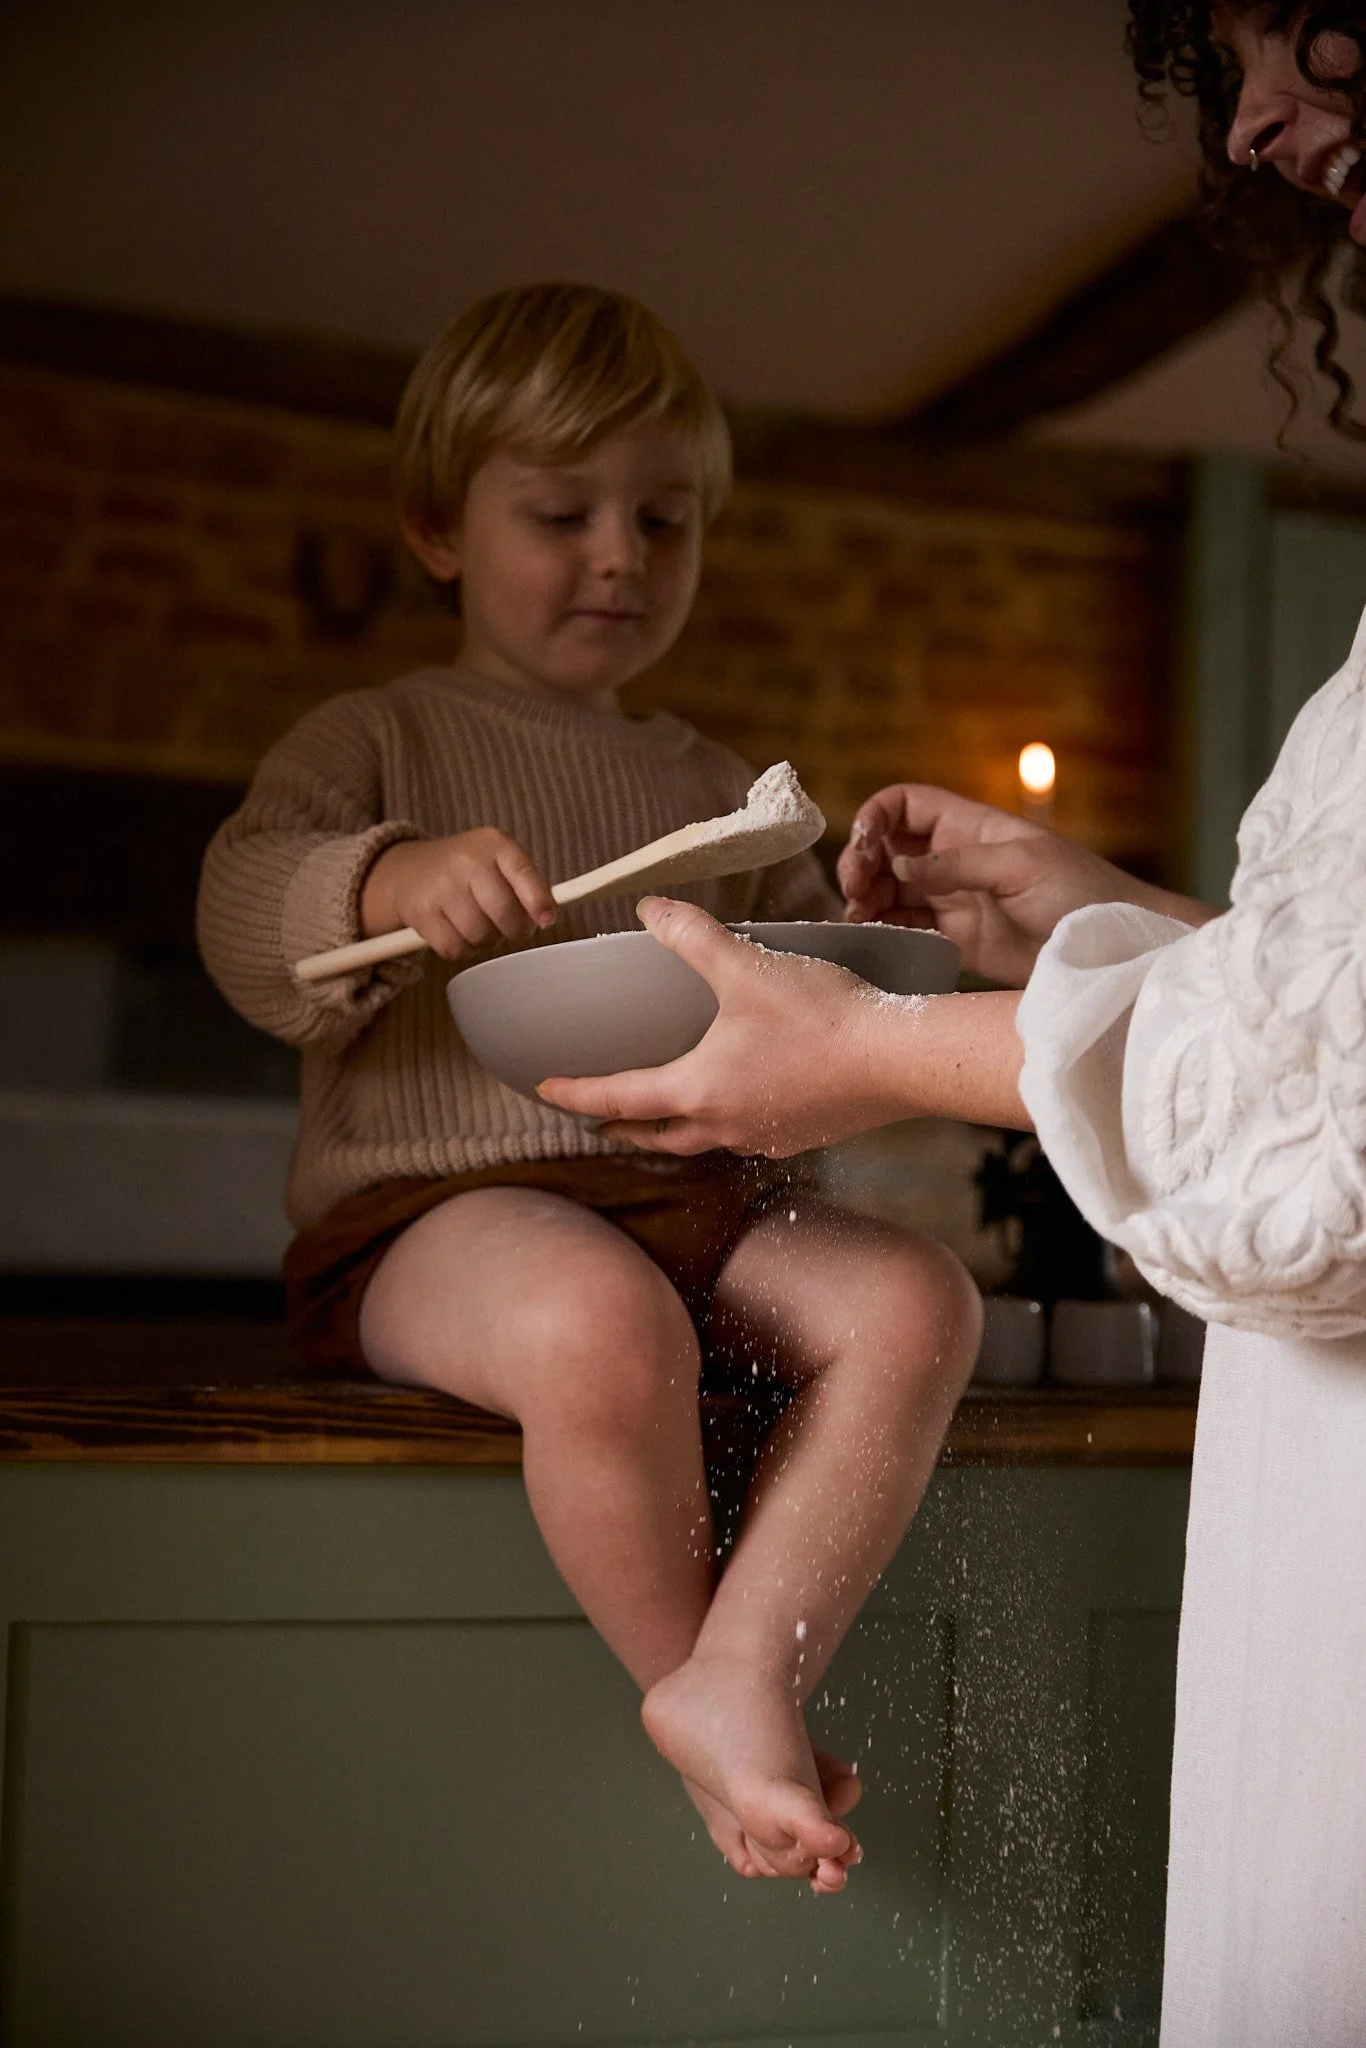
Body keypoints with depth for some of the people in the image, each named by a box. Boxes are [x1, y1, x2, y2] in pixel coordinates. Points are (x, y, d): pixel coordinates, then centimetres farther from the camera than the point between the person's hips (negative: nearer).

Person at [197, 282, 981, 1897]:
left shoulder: (709, 788, 24)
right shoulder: (378, 740, 11)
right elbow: (240, 914, -6)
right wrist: (388, 883, -28)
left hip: (690, 1192, 5)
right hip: (435, 1204, -5)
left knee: (915, 1300, -23)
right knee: (604, 1323, -38)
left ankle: (740, 1676, -26)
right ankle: (695, 1689, -13)